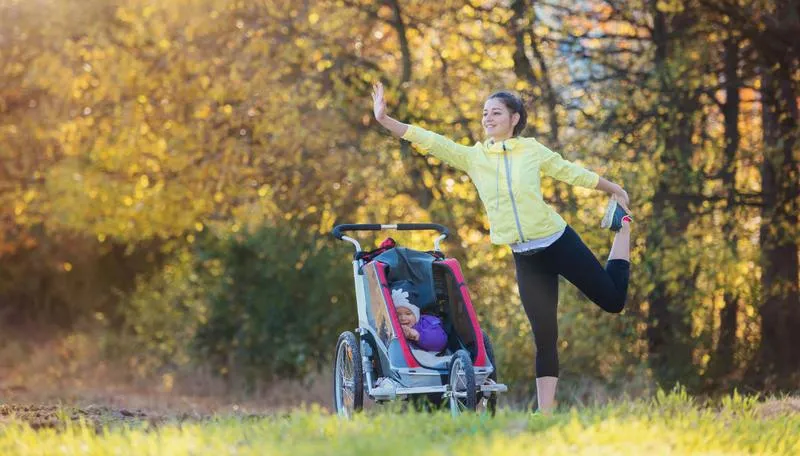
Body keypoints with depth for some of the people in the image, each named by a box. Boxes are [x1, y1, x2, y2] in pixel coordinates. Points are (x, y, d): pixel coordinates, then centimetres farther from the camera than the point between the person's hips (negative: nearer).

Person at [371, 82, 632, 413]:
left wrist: (615, 190, 17)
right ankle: (545, 411, 7)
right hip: (525, 258, 2)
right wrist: (384, 120, -17)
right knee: (544, 336, 2)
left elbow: (573, 173, 8)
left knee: (613, 300, 6)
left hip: (559, 243, -2)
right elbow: (428, 140, -7)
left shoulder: (533, 151, -3)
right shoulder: (472, 157, 0)